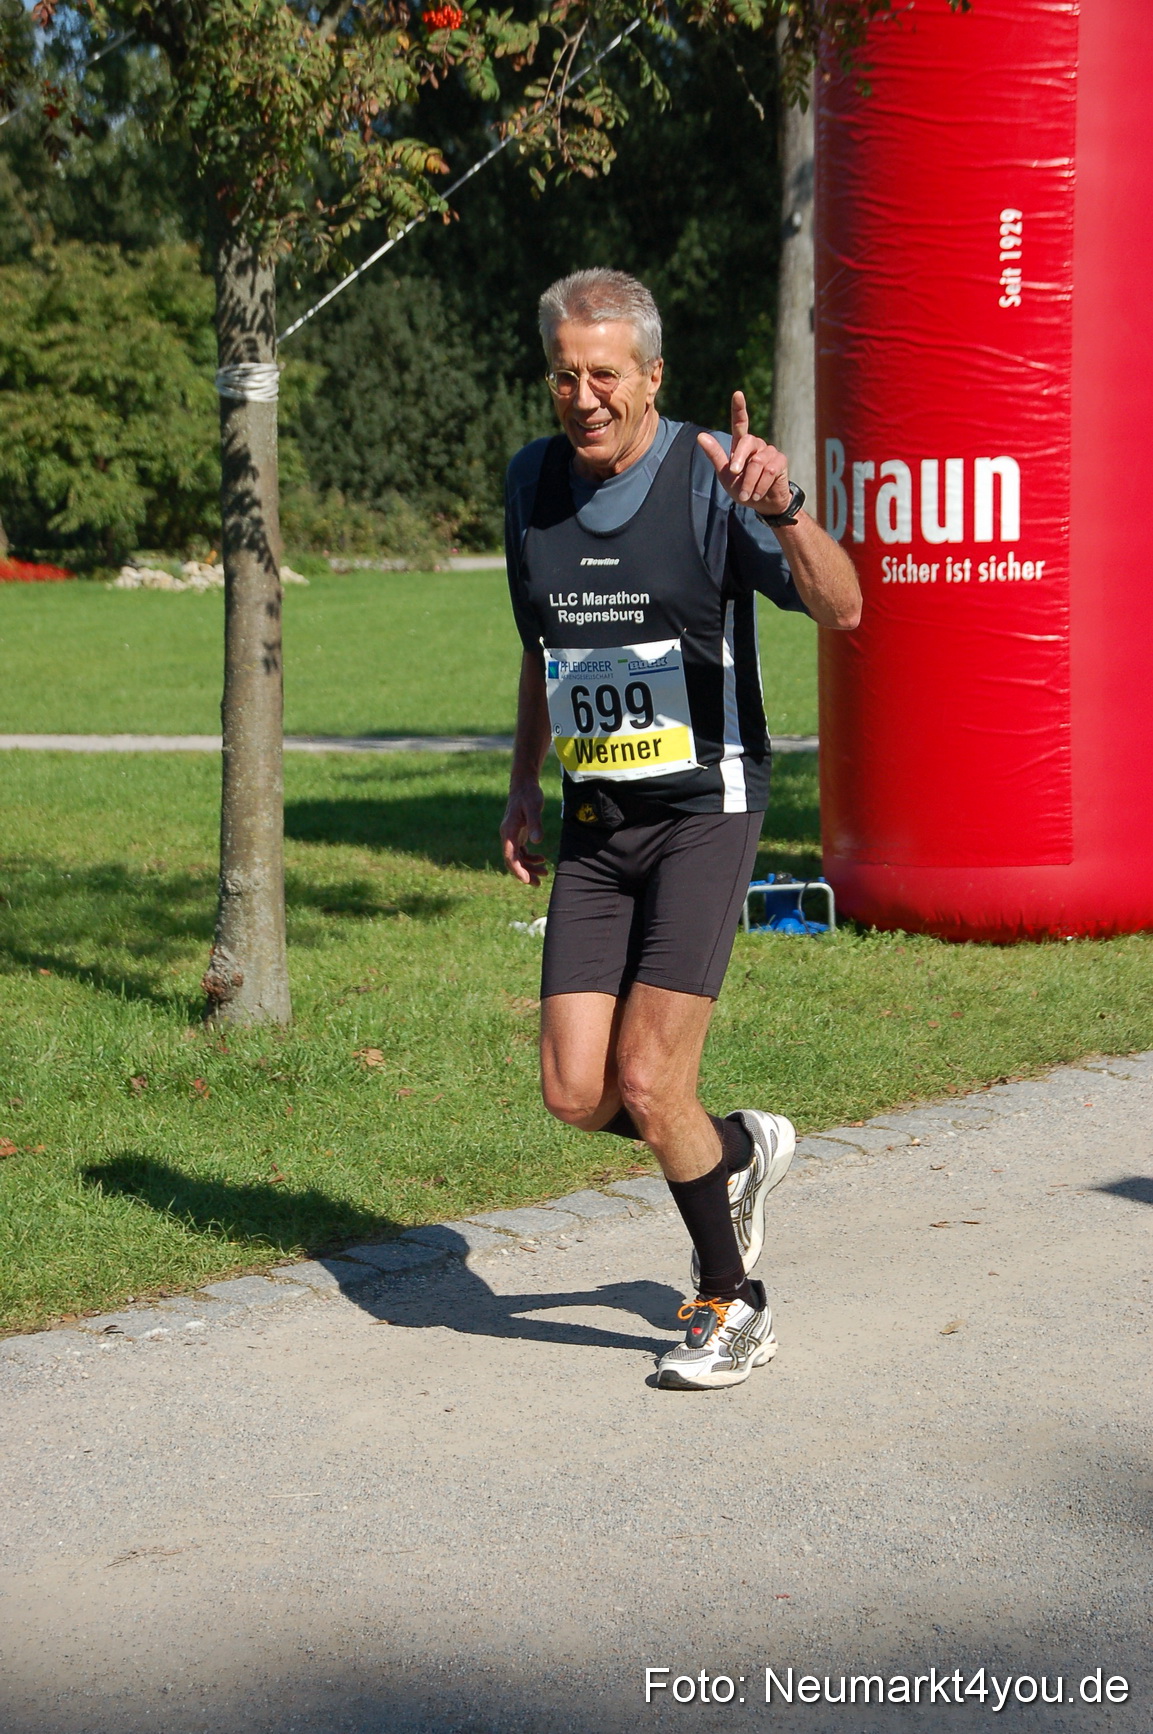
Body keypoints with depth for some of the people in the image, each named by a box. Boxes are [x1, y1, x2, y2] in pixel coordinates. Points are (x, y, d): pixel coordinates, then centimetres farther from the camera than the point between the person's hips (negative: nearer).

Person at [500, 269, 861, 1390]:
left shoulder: (709, 478, -12)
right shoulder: (533, 481, 6)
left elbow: (840, 610, -24)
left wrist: (783, 510, -41)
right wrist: (522, 787, 18)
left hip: (703, 807, -5)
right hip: (593, 824, 6)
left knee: (649, 1084, -12)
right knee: (576, 1095, -2)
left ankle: (733, 1303, 11)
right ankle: (739, 1153, 29)